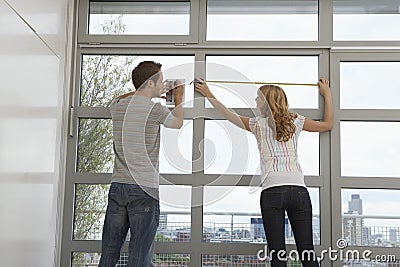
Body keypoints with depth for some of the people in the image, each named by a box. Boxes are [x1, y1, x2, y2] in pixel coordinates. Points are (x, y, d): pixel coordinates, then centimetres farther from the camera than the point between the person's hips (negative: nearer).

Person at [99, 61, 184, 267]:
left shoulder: (117, 106, 8)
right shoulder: (154, 109, -7)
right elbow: (177, 122, 14)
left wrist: (154, 93, 36)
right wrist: (178, 98, 31)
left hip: (117, 186, 6)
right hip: (144, 188, -5)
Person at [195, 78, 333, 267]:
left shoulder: (258, 124, 9)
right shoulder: (295, 121, 15)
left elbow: (229, 115, 22)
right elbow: (328, 124, 28)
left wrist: (209, 95, 35)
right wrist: (327, 94, 38)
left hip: (272, 191, -3)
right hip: (299, 189, 3)